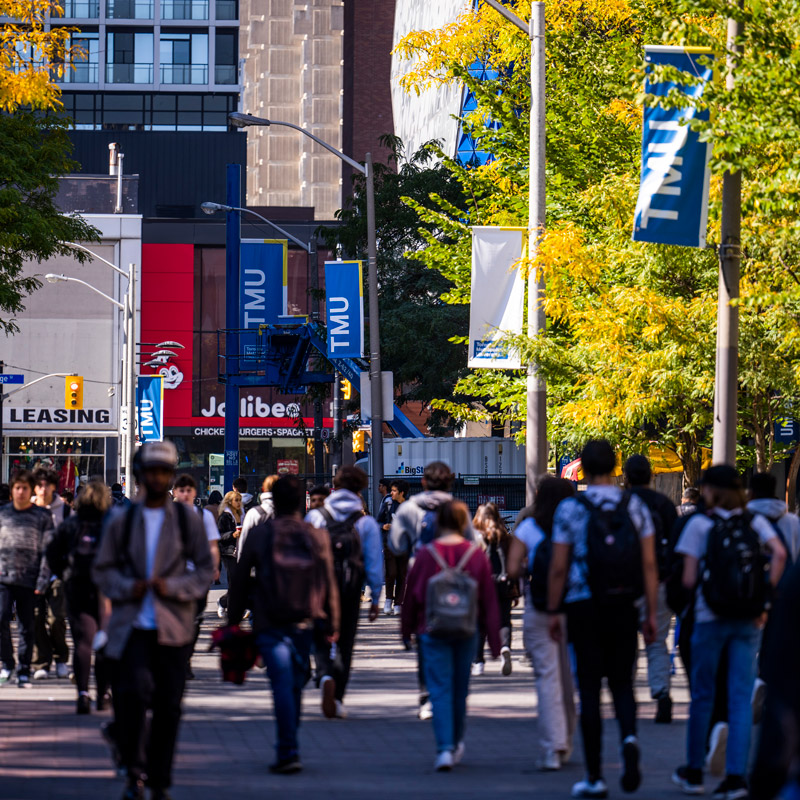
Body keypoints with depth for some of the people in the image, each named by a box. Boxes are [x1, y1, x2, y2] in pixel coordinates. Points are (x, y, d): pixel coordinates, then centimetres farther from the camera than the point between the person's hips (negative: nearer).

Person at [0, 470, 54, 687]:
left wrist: (42, 582, -6)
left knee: (26, 627, 3)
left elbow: (47, 551, 2)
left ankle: (24, 671, 13)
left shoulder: (42, 516, 4)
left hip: (28, 580, -1)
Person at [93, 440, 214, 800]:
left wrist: (173, 587, -10)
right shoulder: (122, 521, 8)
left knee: (168, 705, 3)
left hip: (173, 625, 1)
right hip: (132, 624, -1)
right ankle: (134, 771, -3)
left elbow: (206, 569, 7)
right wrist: (127, 588, -8)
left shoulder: (188, 520, 7)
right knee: (134, 691, -19)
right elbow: (102, 569, 11)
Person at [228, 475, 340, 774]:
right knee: (295, 684, 16)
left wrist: (233, 620, 8)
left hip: (269, 623, -2)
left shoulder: (259, 534, -3)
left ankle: (289, 752, -14)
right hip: (305, 623, 2)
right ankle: (287, 746, 26)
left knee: (282, 685, -6)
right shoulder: (317, 537, 2)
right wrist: (331, 625, 12)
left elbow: (240, 580, 1)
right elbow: (329, 584, 5)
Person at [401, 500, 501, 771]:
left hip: (433, 630, -2)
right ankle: (457, 743, 32)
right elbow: (488, 597, 0)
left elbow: (412, 594, 1)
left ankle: (445, 749, -15)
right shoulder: (476, 554, -3)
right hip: (467, 630, 2)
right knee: (460, 689, 17)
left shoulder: (427, 554, -7)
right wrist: (493, 638, 7)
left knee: (440, 690, -1)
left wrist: (407, 629, 15)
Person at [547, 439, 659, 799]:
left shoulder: (570, 509, -5)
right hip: (624, 608, 2)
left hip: (584, 607, -2)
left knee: (589, 690, 3)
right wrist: (652, 612, 5)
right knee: (622, 682, 15)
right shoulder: (635, 506, 3)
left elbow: (558, 568, -5)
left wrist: (553, 611, 4)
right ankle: (629, 738, -15)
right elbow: (649, 564, 1)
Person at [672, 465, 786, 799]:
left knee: (702, 696, 10)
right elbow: (779, 553, -10)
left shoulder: (700, 524, -3)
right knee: (740, 698, 4)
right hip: (749, 621, 2)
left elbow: (689, 580, -7)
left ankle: (693, 772, 21)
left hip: (710, 617, -2)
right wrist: (764, 598, -5)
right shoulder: (756, 521, 6)